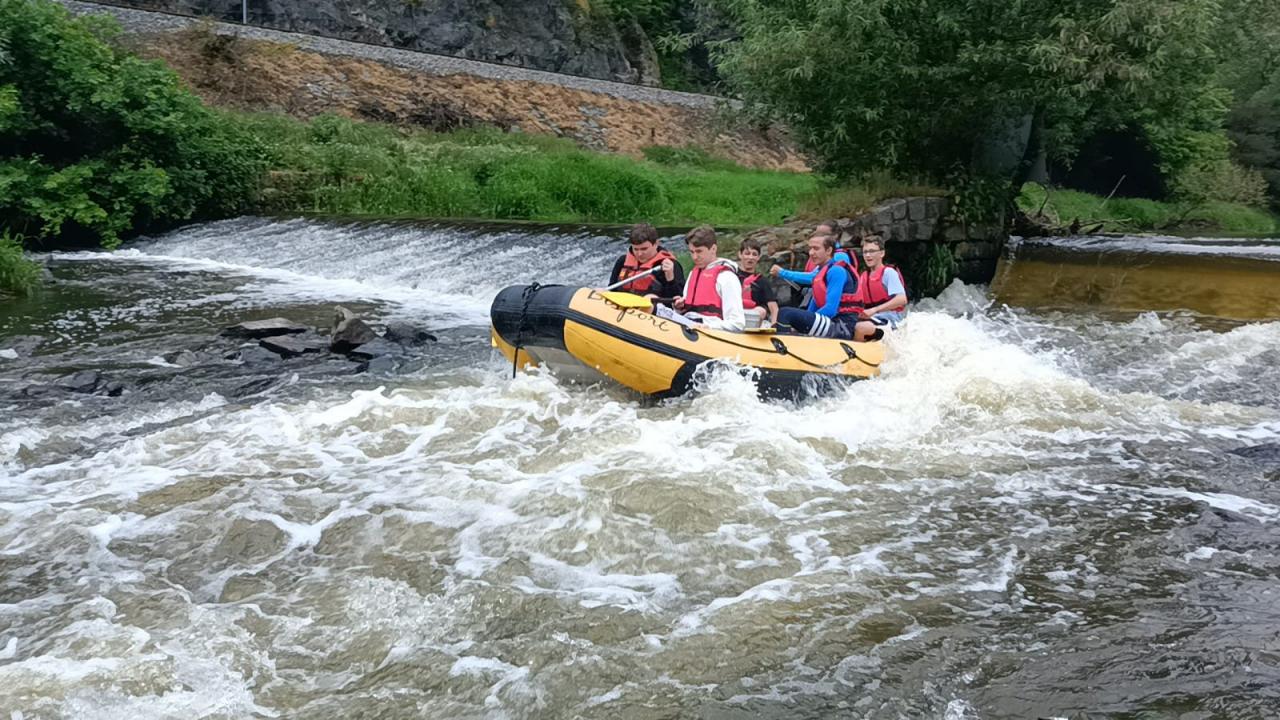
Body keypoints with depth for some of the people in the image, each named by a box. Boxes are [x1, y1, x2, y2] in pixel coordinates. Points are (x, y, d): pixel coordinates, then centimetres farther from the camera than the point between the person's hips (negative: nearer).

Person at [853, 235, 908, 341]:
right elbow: (860, 301, 20)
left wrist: (874, 310, -26)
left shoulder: (889, 272, -7)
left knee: (860, 328, -34)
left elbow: (902, 300, -20)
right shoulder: (864, 276, 15)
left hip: (890, 322, -7)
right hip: (871, 319, 7)